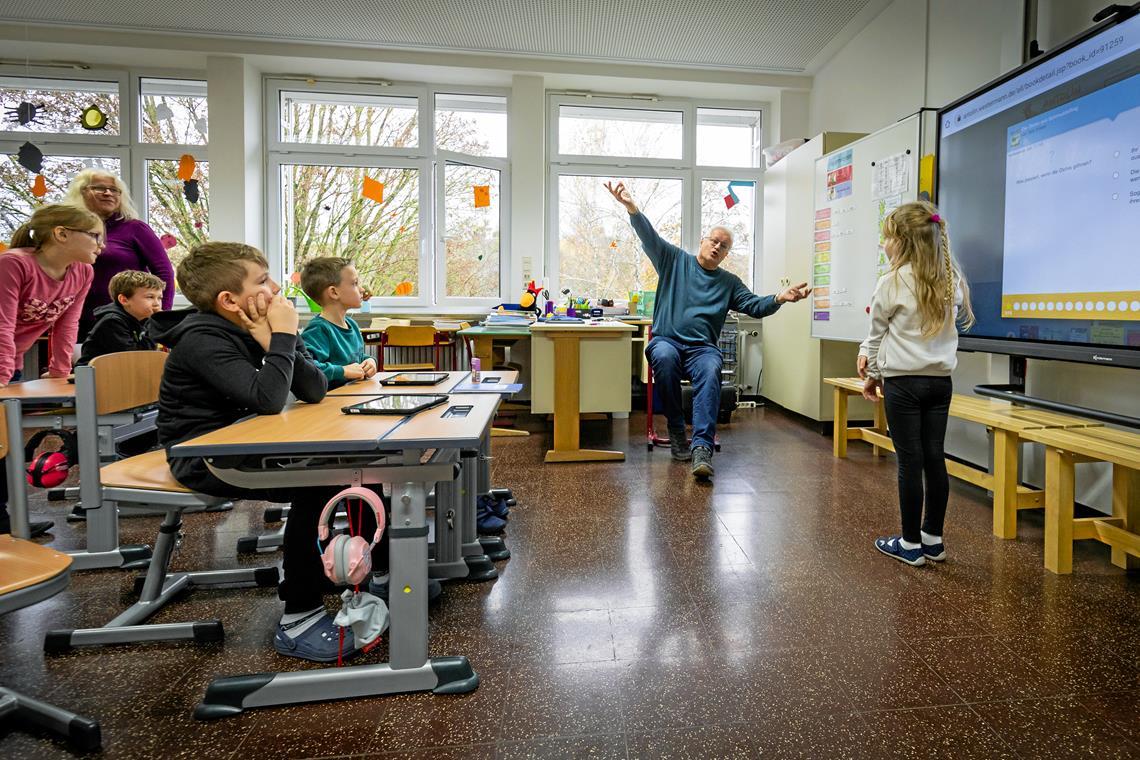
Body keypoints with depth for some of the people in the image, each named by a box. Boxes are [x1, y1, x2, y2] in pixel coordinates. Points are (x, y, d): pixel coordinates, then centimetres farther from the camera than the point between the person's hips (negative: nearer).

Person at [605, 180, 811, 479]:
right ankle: (676, 430, -20)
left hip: (703, 348, 1)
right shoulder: (674, 260, 13)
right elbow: (650, 237, 0)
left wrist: (780, 298, -16)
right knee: (664, 358, -37)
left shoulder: (729, 282, 18)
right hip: (667, 340, -1)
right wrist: (631, 207, -17)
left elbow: (755, 306, 6)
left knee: (710, 372, -33)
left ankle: (702, 448, -42)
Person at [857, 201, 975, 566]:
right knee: (934, 458, 10)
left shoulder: (891, 283, -10)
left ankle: (911, 544, 10)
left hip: (903, 382, -5)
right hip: (940, 379, 5)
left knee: (910, 462, 0)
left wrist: (872, 375, 15)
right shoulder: (952, 281, 5)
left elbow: (877, 332, 0)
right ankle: (933, 538, 21)